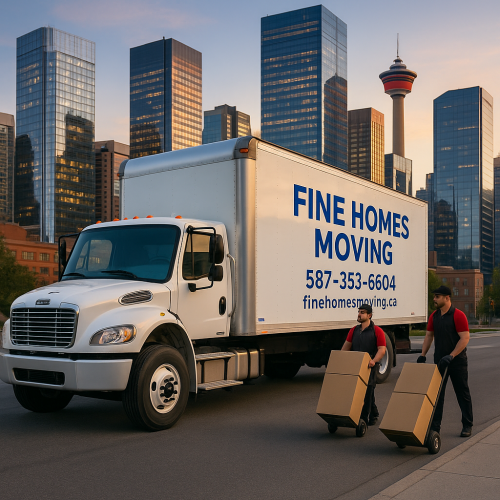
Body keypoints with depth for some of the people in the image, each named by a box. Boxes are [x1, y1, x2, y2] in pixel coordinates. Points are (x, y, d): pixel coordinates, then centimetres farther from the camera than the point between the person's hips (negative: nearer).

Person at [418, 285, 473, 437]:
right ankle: (435, 426, 10)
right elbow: (429, 335, 13)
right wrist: (423, 355, 4)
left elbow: (465, 338, -19)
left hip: (457, 362, -6)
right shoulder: (434, 316, 6)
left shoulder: (458, 315, -15)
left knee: (462, 393, 6)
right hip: (440, 361, 6)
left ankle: (467, 426, 18)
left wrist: (451, 356, -25)